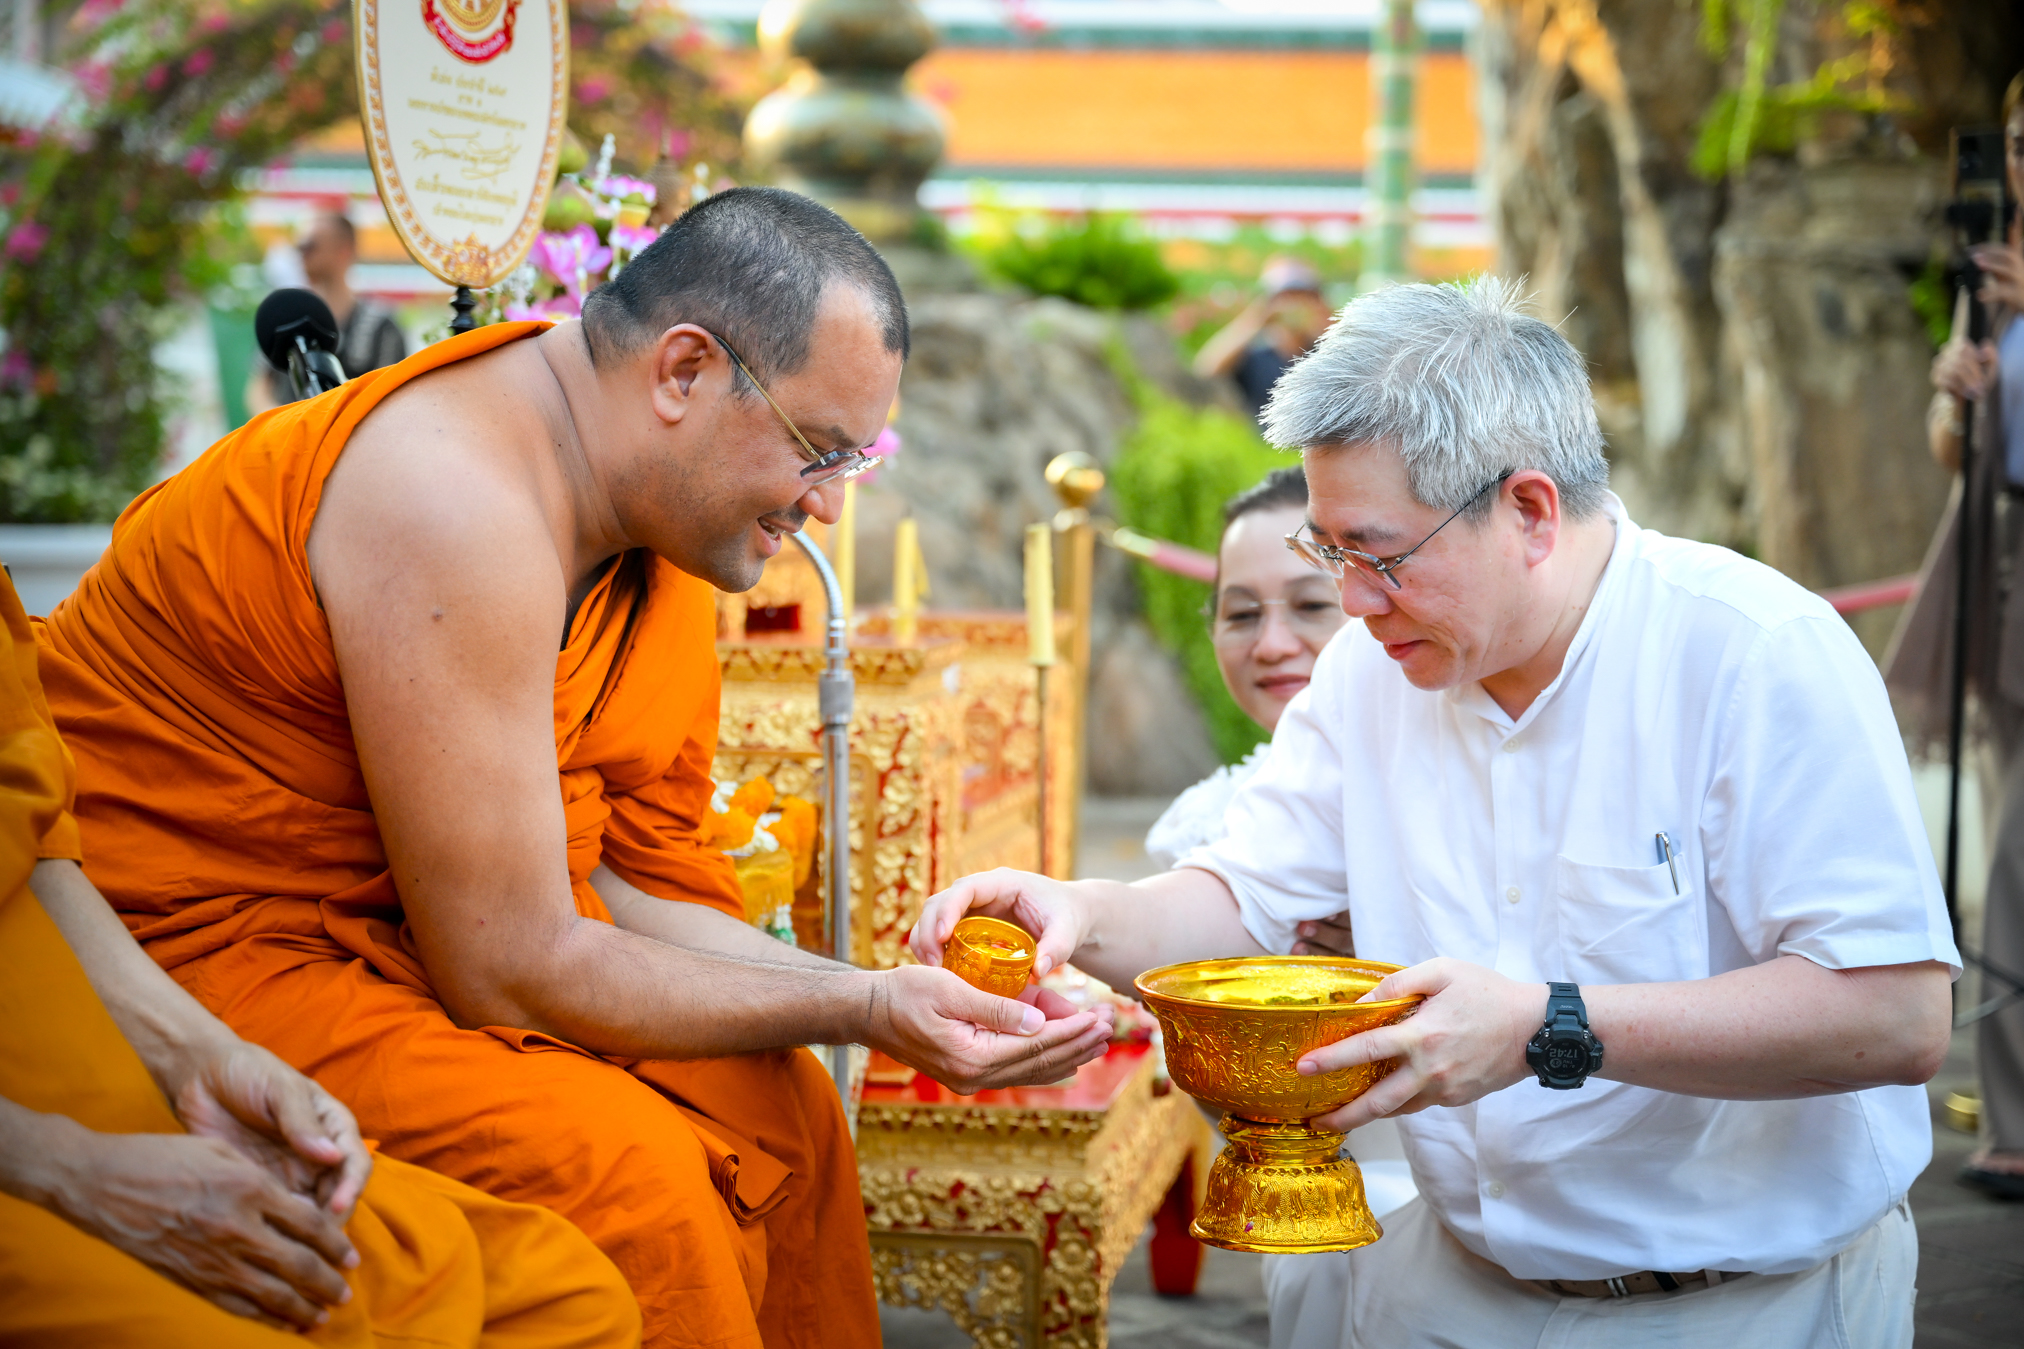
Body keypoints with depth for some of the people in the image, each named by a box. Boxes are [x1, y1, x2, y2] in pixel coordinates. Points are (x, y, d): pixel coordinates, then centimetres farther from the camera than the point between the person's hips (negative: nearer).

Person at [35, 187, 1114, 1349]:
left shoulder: (663, 522, 2)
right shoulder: (461, 503, -27)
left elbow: (627, 887, 4)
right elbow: (509, 973, -24)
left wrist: (887, 997, -7)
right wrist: (857, 1009, -18)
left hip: (364, 928, 9)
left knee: (770, 1104, 2)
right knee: (615, 1167, -24)